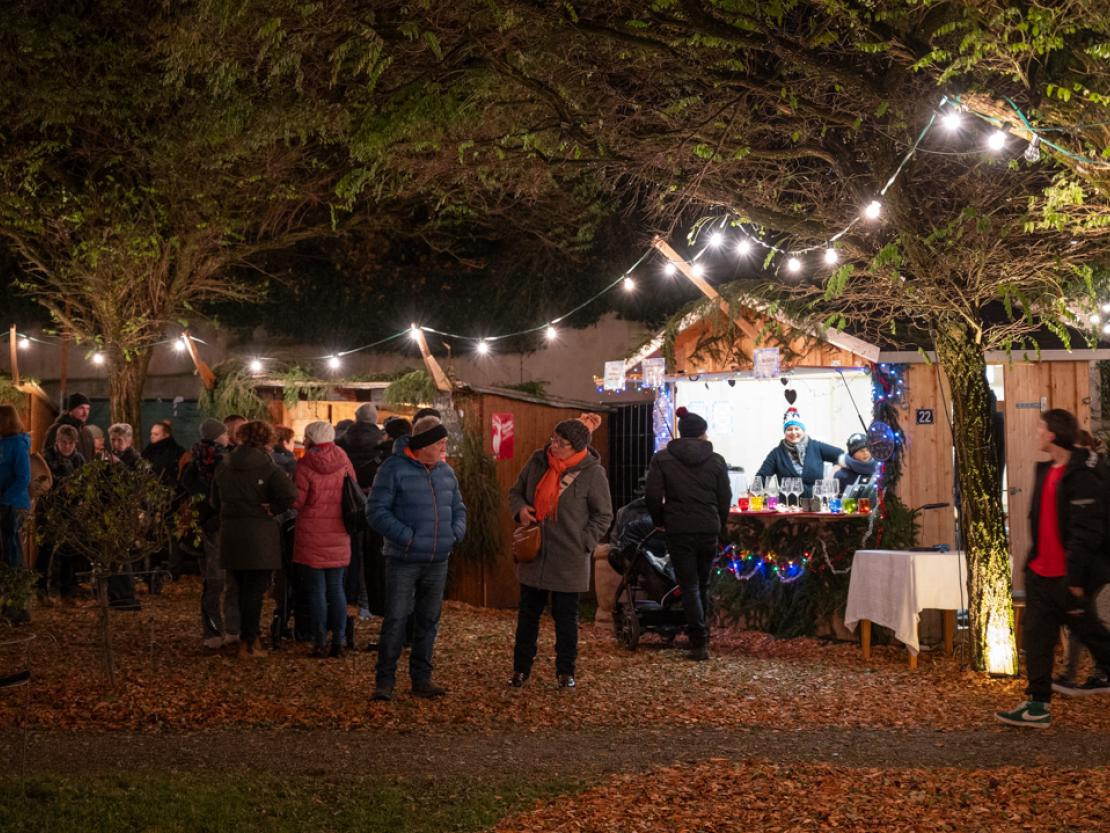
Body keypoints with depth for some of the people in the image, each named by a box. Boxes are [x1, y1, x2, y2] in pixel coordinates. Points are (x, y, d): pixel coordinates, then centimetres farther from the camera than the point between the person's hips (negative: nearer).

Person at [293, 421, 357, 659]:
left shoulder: (305, 465, -11)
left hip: (312, 536, -4)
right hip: (339, 536, 4)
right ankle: (338, 641, 9)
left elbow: (297, 501, -10)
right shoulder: (343, 462, 3)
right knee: (336, 589, 10)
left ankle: (320, 643, 2)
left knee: (316, 590, 2)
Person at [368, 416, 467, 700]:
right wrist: (407, 537, -18)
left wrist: (455, 533, 2)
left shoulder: (445, 471, 10)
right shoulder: (394, 469, -10)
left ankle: (421, 679, 20)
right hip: (403, 560, -6)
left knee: (428, 622, 11)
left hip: (437, 561, 6)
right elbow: (376, 510, -13)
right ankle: (384, 681, 4)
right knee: (395, 621, -5)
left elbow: (459, 508, 21)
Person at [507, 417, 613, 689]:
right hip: (533, 556, 4)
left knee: (566, 618, 7)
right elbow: (515, 491, 15)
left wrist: (584, 543, -11)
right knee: (527, 614, 12)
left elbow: (603, 516, -4)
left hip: (569, 561, -4)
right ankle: (520, 669, 23)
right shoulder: (537, 461, 1)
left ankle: (565, 672, 20)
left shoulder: (592, 473, -11)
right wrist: (520, 508, -6)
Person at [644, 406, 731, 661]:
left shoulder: (662, 459, -2)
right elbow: (725, 499, 5)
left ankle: (699, 642, -6)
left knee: (689, 586, 2)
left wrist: (660, 521, 9)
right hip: (709, 530, 2)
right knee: (703, 584, 17)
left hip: (679, 531, -2)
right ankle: (702, 637, 23)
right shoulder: (716, 461, 3)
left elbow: (653, 496, -6)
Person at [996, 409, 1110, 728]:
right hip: (1040, 572, 9)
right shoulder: (1046, 471, 12)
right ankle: (1038, 706, 8)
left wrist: (1075, 578, -21)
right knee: (1037, 638, 5)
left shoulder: (1081, 476, -16)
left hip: (1067, 577, -8)